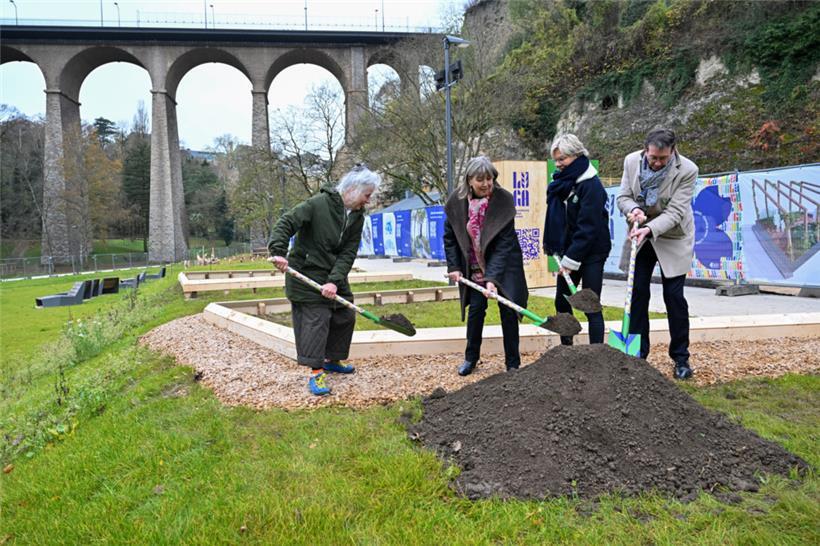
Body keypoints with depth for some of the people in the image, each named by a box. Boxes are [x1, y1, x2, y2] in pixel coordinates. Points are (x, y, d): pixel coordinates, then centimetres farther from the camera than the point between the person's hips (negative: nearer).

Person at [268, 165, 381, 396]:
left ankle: (331, 360, 31)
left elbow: (348, 253, -7)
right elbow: (286, 223, -20)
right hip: (306, 274, -7)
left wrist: (335, 281, -20)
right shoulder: (319, 203, -18)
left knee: (345, 316, 13)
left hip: (334, 276, 7)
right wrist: (279, 252, -34)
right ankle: (316, 372, -4)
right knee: (316, 320, -10)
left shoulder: (357, 217, 0)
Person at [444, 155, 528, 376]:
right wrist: (453, 267, -5)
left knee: (508, 309, -3)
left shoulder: (503, 200, -21)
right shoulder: (457, 201, -12)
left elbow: (504, 244, -24)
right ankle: (471, 358, 23)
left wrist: (493, 277, -30)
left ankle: (513, 364, 11)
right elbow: (449, 237, 1)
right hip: (473, 265, 2)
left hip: (503, 263, -2)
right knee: (476, 308, 4)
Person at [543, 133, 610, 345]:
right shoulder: (562, 182, 8)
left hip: (591, 253, -8)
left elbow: (588, 227, -20)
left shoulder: (591, 185, -15)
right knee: (561, 302, 13)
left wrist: (571, 259, -21)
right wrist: (554, 248, 3)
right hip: (568, 251, 8)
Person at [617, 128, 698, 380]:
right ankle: (637, 355, 14)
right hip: (640, 236, 3)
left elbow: (675, 212, -23)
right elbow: (623, 196, -5)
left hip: (672, 239, -3)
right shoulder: (631, 161, -10)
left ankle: (681, 359, 15)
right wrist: (633, 210, -27)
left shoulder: (687, 170, -20)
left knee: (674, 298, 0)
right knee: (637, 295, 3)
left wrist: (650, 229, -38)